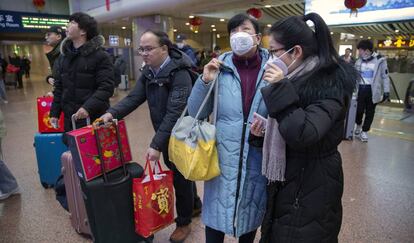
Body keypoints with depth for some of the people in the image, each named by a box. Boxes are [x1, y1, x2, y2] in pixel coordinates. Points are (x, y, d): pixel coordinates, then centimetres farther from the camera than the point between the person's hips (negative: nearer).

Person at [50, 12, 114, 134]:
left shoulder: (100, 55, -9)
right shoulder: (63, 56, 11)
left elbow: (106, 87, -16)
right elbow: (59, 88, 15)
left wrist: (88, 107, -27)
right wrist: (55, 113, 11)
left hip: (94, 118, -6)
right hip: (70, 119, 6)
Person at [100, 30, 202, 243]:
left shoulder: (179, 74, -24)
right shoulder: (148, 71, 3)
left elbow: (175, 113, -31)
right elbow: (134, 97, -3)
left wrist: (156, 144, -33)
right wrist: (112, 113, -19)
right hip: (165, 135, 8)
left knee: (181, 177, 8)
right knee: (176, 172, 22)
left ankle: (184, 222, 30)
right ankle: (195, 205, 46)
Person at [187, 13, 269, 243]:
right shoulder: (220, 68, -5)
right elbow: (195, 113, -3)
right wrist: (205, 82, -16)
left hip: (257, 160, 1)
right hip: (222, 158, 0)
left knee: (251, 214, 21)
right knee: (216, 214, 14)